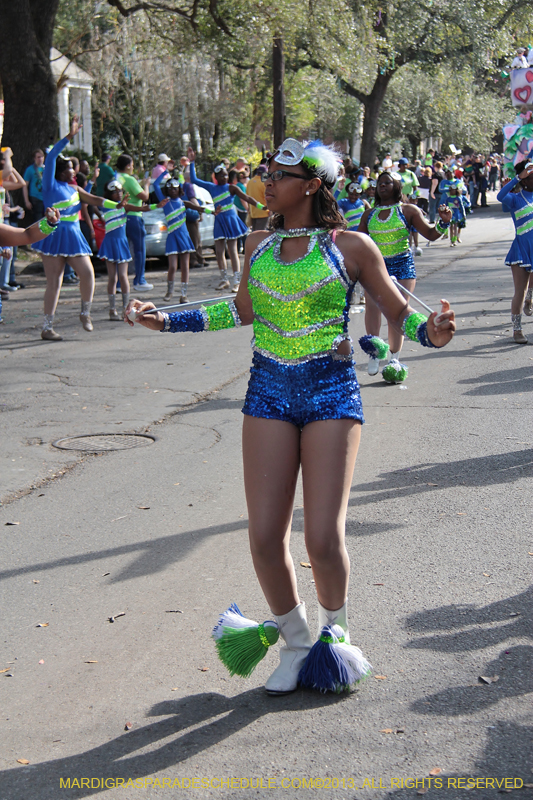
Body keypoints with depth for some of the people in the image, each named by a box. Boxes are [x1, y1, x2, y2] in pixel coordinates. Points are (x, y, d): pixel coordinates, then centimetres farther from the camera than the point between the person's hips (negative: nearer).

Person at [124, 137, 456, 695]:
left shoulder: (350, 246, -2)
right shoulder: (260, 244, 10)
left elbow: (398, 311, 4)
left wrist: (430, 332, -18)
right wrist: (166, 320, 20)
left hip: (331, 392, -3)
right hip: (269, 392, 4)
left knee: (323, 539, -8)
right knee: (265, 539, -2)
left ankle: (335, 632, 24)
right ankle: (296, 643, 23)